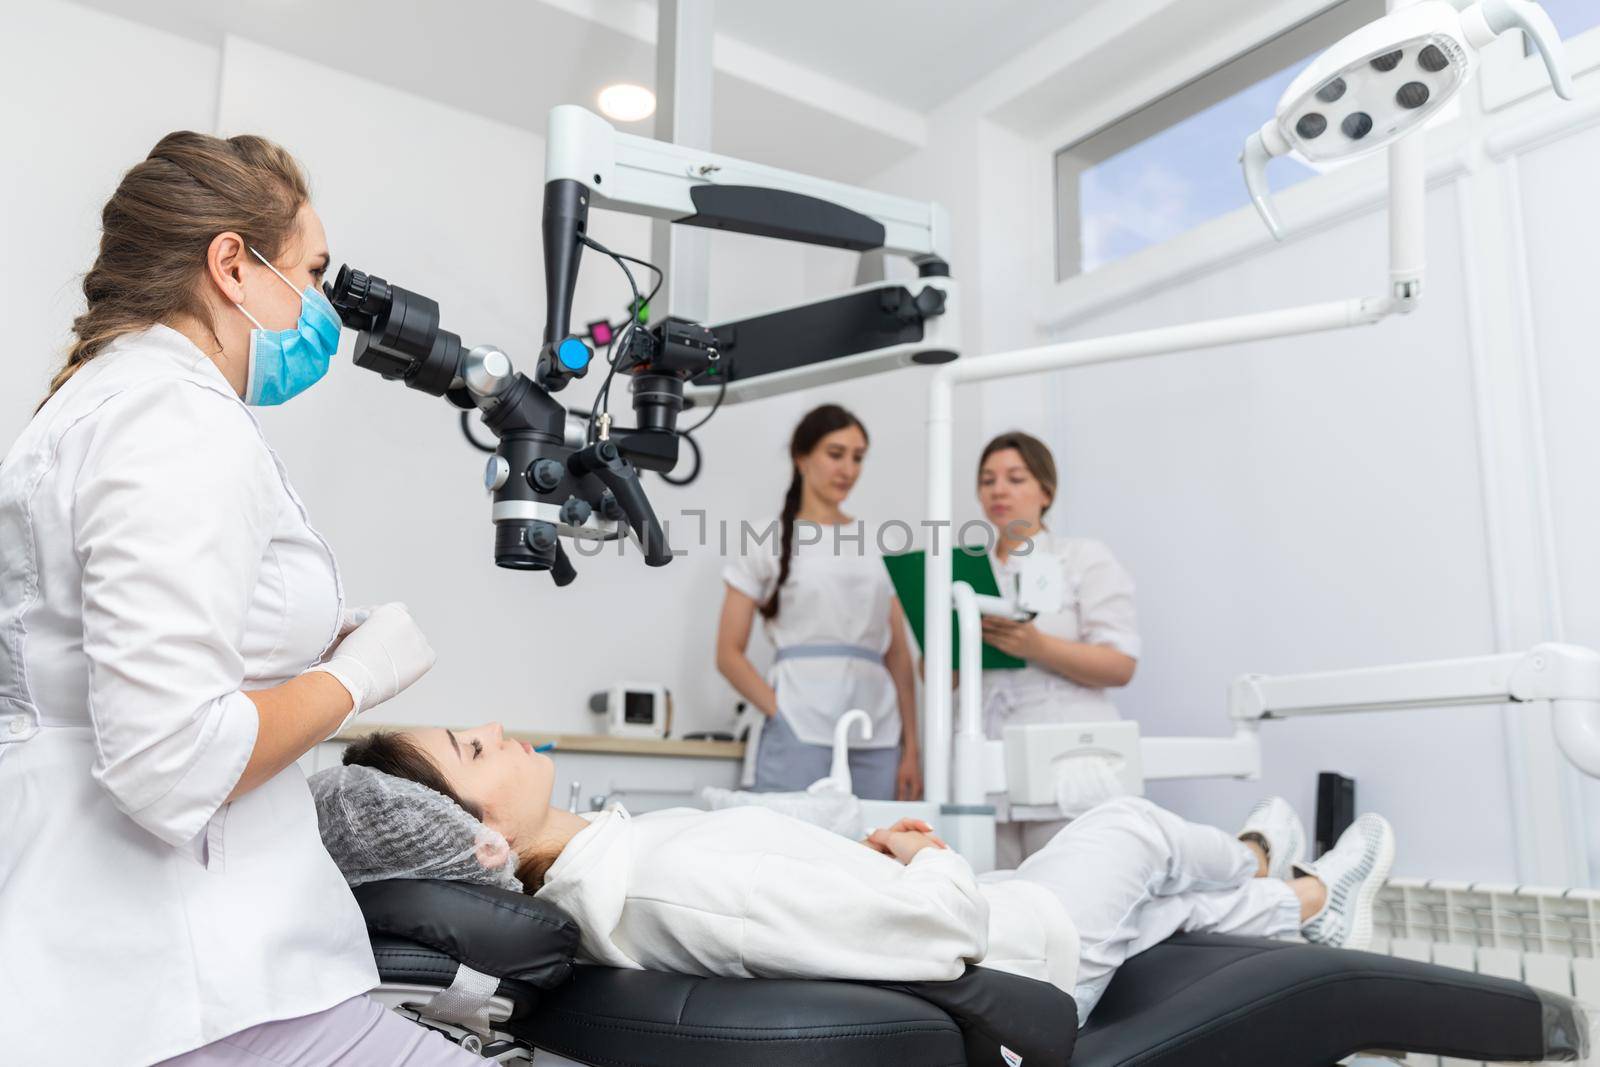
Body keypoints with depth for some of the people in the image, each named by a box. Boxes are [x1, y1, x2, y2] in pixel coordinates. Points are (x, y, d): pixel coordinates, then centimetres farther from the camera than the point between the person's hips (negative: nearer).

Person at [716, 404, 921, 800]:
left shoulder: (876, 545, 17)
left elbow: (899, 656, 13)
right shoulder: (770, 541, 7)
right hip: (801, 737, -3)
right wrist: (779, 711, -11)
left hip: (877, 742, 4)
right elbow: (729, 653, 3)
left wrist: (911, 748, 4)